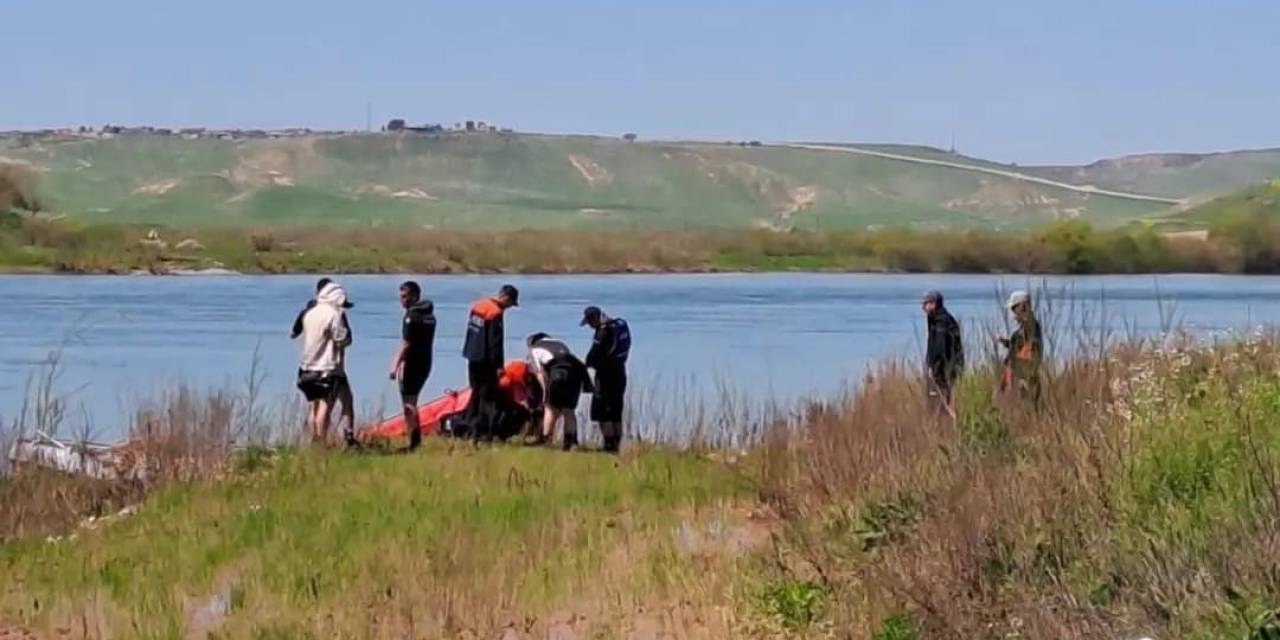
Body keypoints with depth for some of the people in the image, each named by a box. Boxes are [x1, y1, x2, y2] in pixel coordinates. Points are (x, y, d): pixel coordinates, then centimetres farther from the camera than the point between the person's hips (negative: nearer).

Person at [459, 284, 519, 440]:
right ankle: (483, 432, -7)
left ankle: (469, 426, 20)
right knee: (488, 395, -4)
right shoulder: (496, 313, -17)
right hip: (485, 360, -9)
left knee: (476, 392, 18)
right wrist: (499, 365, -15)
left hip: (472, 356, 9)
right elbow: (495, 341, -19)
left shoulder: (477, 305, 10)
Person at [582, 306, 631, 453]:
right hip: (620, 372, 9)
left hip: (606, 375, -9)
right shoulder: (620, 325, 9)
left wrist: (588, 363, 5)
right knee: (615, 413, 14)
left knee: (602, 413, -3)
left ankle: (610, 445, -7)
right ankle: (616, 445, 16)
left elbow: (594, 355, -18)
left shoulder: (604, 331, -19)